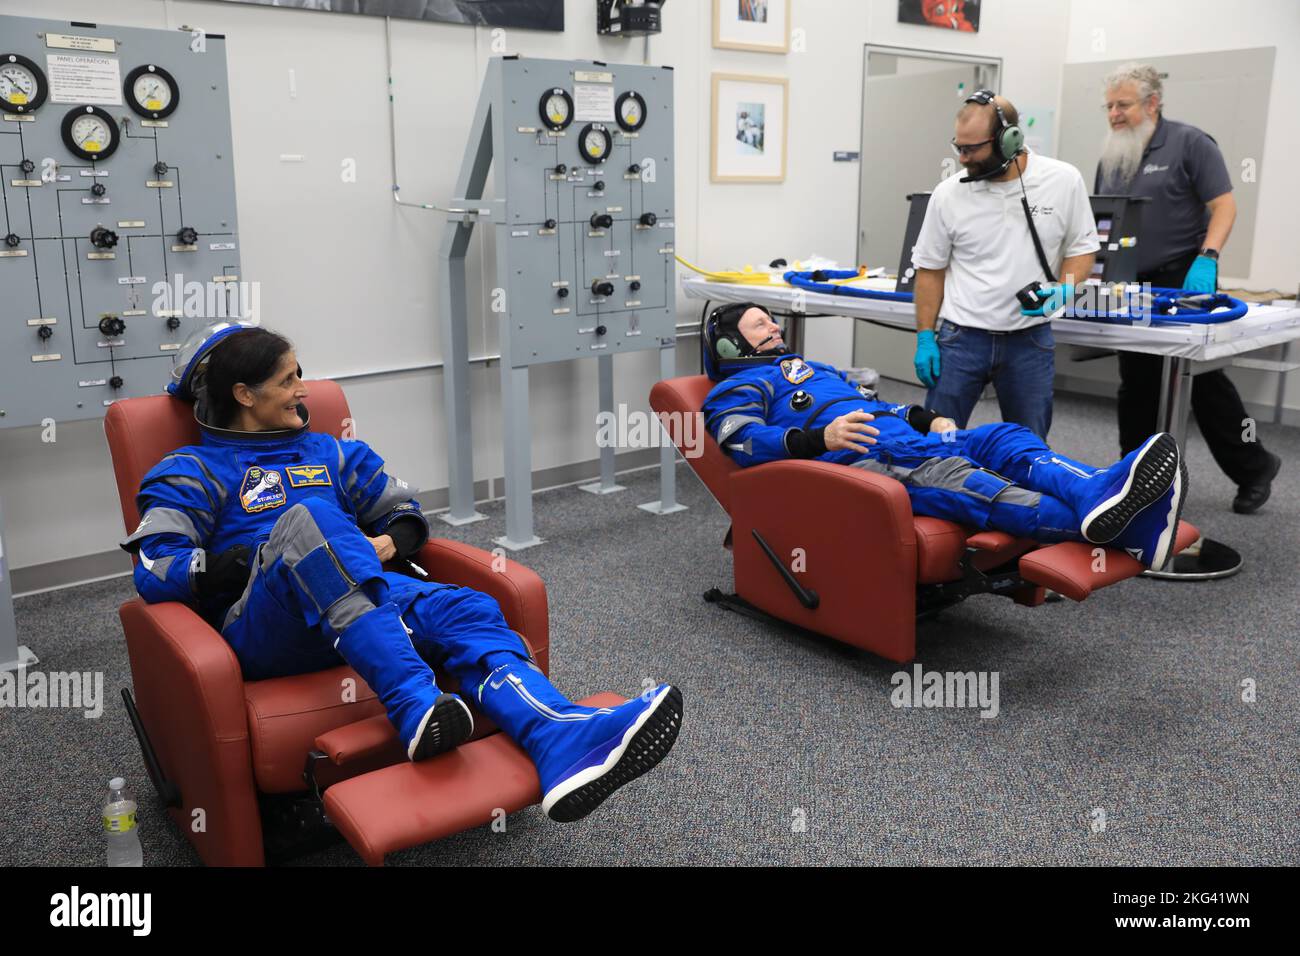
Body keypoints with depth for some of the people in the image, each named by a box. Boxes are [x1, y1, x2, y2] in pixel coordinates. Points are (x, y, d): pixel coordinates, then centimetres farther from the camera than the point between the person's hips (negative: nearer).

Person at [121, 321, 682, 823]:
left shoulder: (329, 452, 26)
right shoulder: (192, 472, 11)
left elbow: (405, 513, 27)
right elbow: (154, 573, -3)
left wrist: (385, 544, 3)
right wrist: (268, 556, -11)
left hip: (357, 598, 4)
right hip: (261, 630, -4)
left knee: (466, 610, -27)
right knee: (307, 517, -34)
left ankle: (562, 746, -58)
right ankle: (415, 707, -50)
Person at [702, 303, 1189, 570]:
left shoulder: (814, 369, 39)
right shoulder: (737, 387, 14)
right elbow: (744, 442, -8)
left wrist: (926, 418, 16)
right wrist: (819, 439, -24)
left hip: (908, 440, 9)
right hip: (858, 459, -8)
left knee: (1006, 437, -16)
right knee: (955, 479, -36)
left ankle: (1099, 492, -45)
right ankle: (1096, 523, -60)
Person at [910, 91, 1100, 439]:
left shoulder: (1064, 181, -4)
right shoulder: (948, 193, -4)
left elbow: (1082, 249, 5)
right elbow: (930, 269, 5)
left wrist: (1059, 293, -14)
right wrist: (924, 337, 0)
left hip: (1031, 341, 0)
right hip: (961, 337, 0)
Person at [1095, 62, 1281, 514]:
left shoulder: (1189, 143, -6)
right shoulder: (1112, 156, 12)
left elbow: (1224, 206, -10)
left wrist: (1207, 258, -24)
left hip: (1183, 282, -6)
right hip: (1132, 287, 6)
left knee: (1205, 380, -2)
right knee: (1136, 387, 9)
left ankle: (1253, 467, 17)